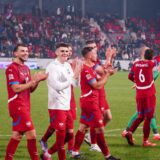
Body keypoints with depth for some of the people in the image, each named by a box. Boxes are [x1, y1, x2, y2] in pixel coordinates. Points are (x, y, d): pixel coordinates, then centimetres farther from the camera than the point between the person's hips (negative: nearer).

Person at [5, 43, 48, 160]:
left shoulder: (26, 68, 15)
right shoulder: (12, 68, -12)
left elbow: (30, 89, 16)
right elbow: (16, 88, -19)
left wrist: (37, 80, -3)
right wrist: (33, 80, -17)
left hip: (24, 106, 9)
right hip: (18, 106, -9)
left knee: (17, 135, 13)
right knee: (31, 135, -11)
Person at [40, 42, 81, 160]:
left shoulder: (67, 66, 11)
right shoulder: (52, 67, -13)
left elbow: (75, 84, 13)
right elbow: (57, 86, -22)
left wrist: (77, 74, -6)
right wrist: (74, 76, -22)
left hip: (67, 106, 9)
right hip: (57, 106, -8)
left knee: (69, 134, 13)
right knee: (61, 135, -4)